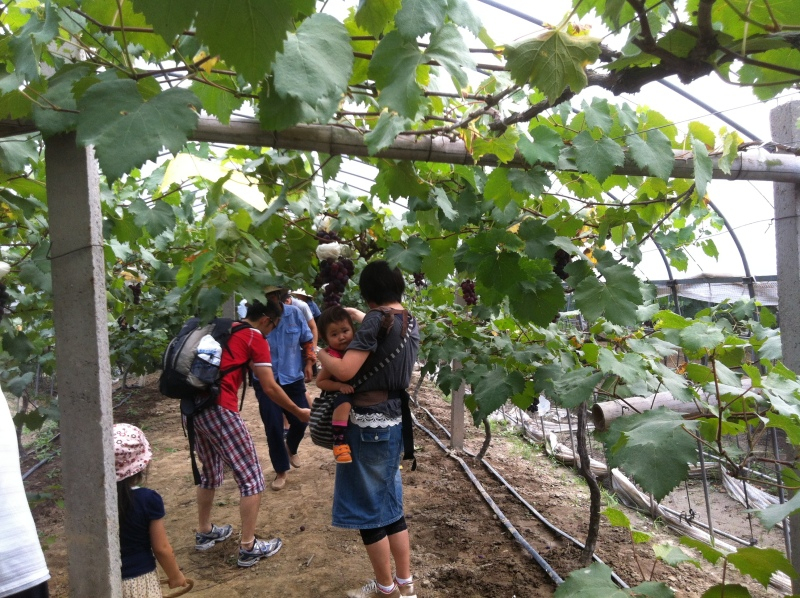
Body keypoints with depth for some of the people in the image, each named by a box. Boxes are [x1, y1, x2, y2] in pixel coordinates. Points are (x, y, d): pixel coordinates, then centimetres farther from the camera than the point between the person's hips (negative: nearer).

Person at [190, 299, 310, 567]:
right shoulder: (255, 339, -2)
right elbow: (270, 388, -4)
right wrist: (299, 412, 7)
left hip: (192, 405, 9)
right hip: (219, 409, -8)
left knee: (210, 471, 26)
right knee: (251, 477, 3)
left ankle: (204, 532, 39)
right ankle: (249, 547, 9)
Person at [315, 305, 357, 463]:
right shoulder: (332, 357, -16)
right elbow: (320, 382, -13)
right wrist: (340, 386, -26)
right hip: (340, 394, -6)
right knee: (344, 403, -37)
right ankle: (340, 443, -34)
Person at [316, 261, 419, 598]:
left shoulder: (376, 319, -17)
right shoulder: (409, 321, 7)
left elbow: (345, 371, -23)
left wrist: (319, 353, -6)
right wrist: (359, 316, 30)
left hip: (369, 424, -8)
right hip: (394, 421, 8)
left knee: (368, 509, 9)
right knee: (389, 505, 20)